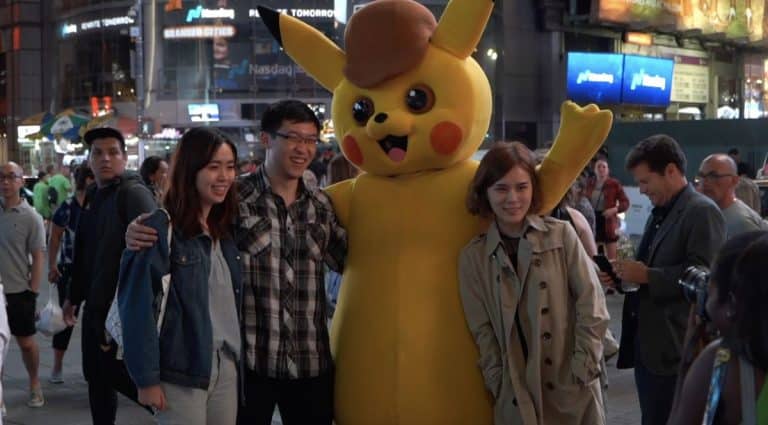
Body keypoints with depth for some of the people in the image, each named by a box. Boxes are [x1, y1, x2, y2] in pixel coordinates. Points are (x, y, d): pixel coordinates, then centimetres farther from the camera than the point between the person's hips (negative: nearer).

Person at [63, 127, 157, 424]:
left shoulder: (134, 193, -14)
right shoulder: (92, 196, 13)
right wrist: (74, 296, 22)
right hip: (95, 308, 9)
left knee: (123, 377, -5)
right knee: (98, 379, 15)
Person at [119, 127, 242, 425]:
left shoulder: (226, 230, 10)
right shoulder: (160, 229, -11)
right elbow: (137, 305, -14)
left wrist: (240, 358, 9)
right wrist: (147, 378, -15)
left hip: (227, 369, 6)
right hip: (181, 374, -6)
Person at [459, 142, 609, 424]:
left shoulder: (562, 235, -1)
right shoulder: (472, 257, 2)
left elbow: (592, 309, -2)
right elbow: (482, 331, 3)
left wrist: (583, 371, -7)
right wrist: (500, 386, -4)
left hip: (571, 390, -1)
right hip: (515, 397, 1)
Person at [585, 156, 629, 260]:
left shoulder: (614, 184, -5)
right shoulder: (590, 183, 6)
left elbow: (626, 202, -5)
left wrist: (614, 209, -20)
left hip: (608, 222, -3)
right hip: (593, 221, 3)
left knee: (611, 258, 2)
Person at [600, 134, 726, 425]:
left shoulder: (702, 212, -12)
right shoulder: (659, 212, 18)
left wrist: (646, 276, -20)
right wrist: (622, 276, 5)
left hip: (675, 351, -9)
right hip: (647, 345, 9)